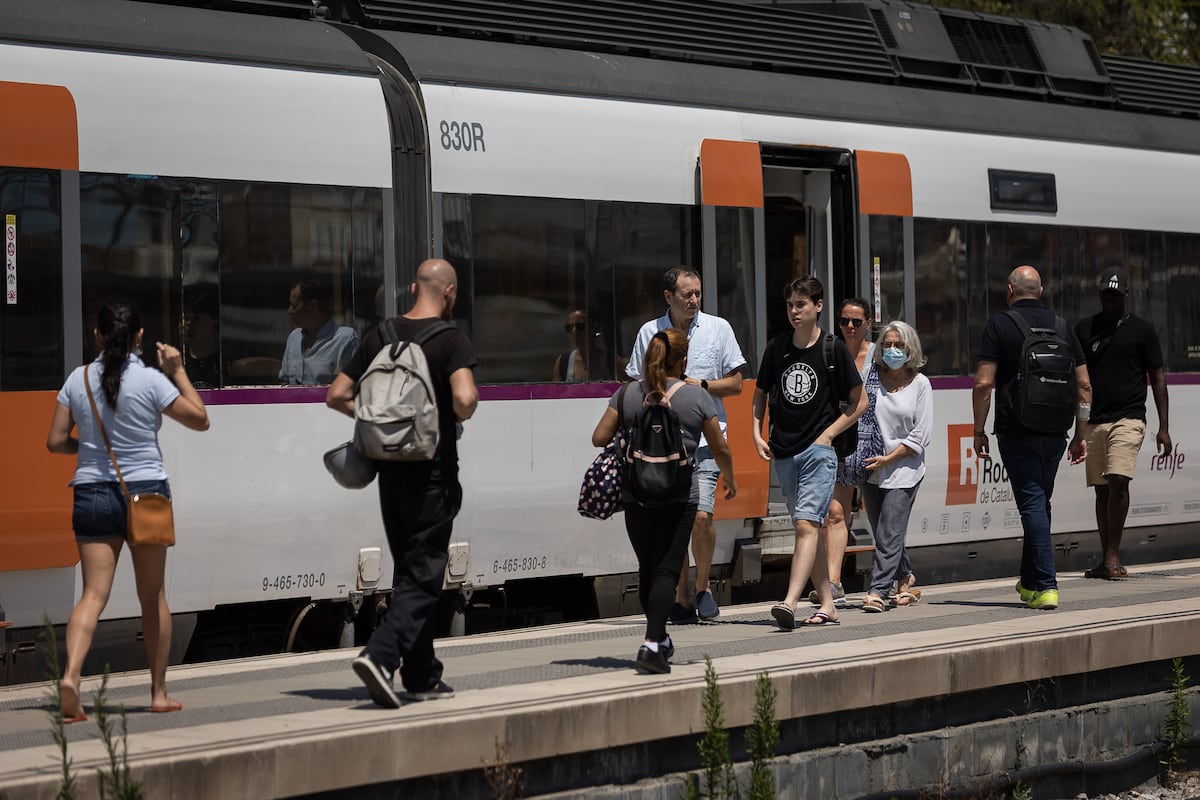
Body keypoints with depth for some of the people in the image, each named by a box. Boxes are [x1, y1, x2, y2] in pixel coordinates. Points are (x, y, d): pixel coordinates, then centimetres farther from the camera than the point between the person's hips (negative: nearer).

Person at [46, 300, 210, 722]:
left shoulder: (78, 379, 1)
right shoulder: (150, 380, -7)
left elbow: (55, 441, 3)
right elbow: (200, 419, 1)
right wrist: (178, 371, 8)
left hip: (92, 493, 2)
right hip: (145, 491, -2)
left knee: (93, 593, -3)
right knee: (153, 595, 11)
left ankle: (71, 674, -26)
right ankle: (159, 691, 17)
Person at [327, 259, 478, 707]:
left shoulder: (381, 336, 6)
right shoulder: (451, 341, -11)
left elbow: (337, 396, 6)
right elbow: (465, 398, -26)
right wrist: (460, 416, -5)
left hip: (391, 471, 6)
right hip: (433, 472, -6)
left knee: (410, 572, 15)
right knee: (422, 577, -3)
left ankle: (422, 677, 20)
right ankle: (380, 655, -22)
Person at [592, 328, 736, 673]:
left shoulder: (627, 394, 3)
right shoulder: (697, 397, -1)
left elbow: (599, 438, 1)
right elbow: (720, 447, 6)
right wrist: (729, 479, 24)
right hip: (679, 495, -3)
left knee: (647, 567, 17)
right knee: (667, 570, -4)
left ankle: (660, 639, 31)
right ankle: (651, 646, -16)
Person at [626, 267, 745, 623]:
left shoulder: (718, 328, 5)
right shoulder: (649, 332, 8)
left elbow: (735, 384, 6)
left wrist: (700, 385, -8)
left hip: (706, 438, -2)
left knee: (700, 514, -15)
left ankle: (703, 586, 5)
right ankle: (682, 597, 11)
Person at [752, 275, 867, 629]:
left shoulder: (832, 349, -3)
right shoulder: (776, 347, 7)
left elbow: (860, 401, 3)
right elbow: (761, 392, 21)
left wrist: (828, 434, -4)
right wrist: (757, 434, 8)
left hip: (818, 450, -5)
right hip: (783, 451, 5)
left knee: (807, 525, -16)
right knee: (807, 528, 10)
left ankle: (790, 603, -26)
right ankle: (826, 604, 16)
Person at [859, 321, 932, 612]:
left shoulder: (920, 384, -1)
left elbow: (921, 435, -4)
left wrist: (889, 458, -11)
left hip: (904, 469, -4)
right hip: (872, 469, 4)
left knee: (889, 534, -10)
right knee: (882, 533, 12)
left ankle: (878, 591, -11)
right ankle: (905, 578, 32)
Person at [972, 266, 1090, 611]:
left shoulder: (1000, 325, -3)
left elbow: (983, 383, -9)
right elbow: (1084, 385, 9)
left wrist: (979, 431, 0)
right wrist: (1080, 435, 16)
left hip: (1017, 432, -4)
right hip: (1055, 433, 4)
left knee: (1032, 505, -5)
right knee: (1040, 502, 16)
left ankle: (1046, 586, -13)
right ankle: (1029, 582, 24)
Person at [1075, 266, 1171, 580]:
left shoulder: (1141, 330, 6)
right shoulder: (1084, 330, 12)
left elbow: (1157, 379, 6)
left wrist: (1164, 427, 0)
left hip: (1128, 419, -3)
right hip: (1093, 421, 3)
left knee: (1118, 481, -19)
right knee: (1102, 490, 5)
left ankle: (1113, 556, -15)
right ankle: (1106, 559, 11)